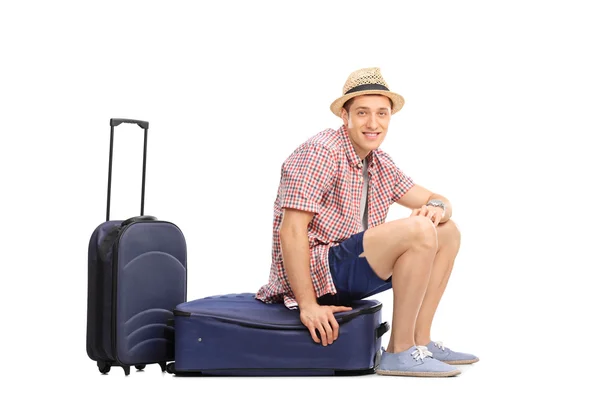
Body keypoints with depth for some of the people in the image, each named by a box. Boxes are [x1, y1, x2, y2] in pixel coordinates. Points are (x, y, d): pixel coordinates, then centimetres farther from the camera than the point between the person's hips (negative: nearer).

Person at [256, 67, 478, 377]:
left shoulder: (380, 163, 12)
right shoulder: (322, 152, -16)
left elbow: (437, 200, 15)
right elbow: (291, 232, -22)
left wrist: (436, 208, -11)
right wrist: (308, 305, -26)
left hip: (347, 271, 10)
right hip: (313, 274, -10)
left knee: (448, 233, 9)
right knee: (418, 231, -25)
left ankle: (420, 341, 5)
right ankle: (399, 352, -17)